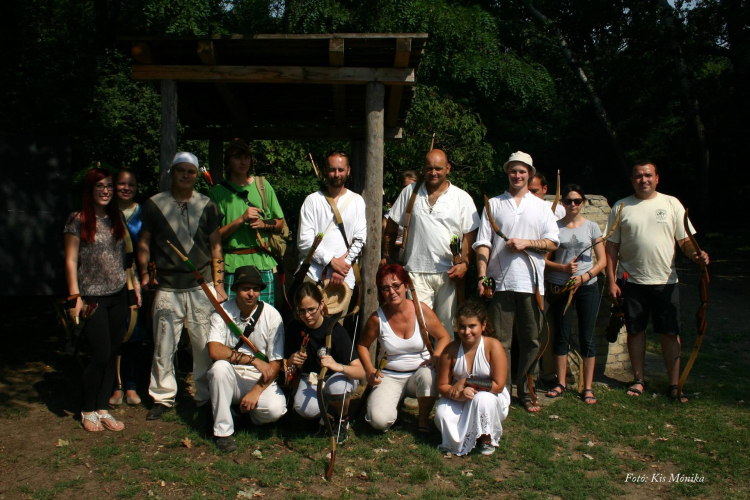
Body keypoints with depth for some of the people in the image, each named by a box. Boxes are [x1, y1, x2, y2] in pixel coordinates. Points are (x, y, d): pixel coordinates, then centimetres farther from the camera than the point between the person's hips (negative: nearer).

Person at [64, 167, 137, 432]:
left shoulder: (117, 218, 10)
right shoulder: (78, 220, -5)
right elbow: (71, 261, -6)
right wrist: (75, 297, -12)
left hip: (118, 295, 5)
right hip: (92, 297, -5)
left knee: (112, 353, 6)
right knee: (101, 354, -6)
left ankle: (103, 408, 18)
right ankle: (88, 410, 13)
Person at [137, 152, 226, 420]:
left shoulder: (207, 206, 8)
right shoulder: (154, 204, 7)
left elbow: (216, 247, 8)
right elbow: (144, 242, 12)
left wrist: (218, 284, 2)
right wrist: (144, 273, -2)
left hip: (202, 285, 0)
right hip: (167, 287, 0)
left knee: (205, 345, 3)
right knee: (164, 345, 4)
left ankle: (205, 396, 16)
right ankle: (163, 396, 19)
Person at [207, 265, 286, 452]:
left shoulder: (272, 315, -8)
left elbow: (276, 362, -8)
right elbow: (214, 351, -22)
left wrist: (256, 391, -19)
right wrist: (253, 360, -27)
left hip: (261, 380, 0)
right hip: (231, 378, 1)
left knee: (275, 409, -29)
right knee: (220, 367, -33)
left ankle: (252, 412, 10)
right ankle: (223, 431, -16)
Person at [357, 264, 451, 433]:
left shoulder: (421, 310, -9)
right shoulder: (377, 319, -9)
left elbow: (444, 337, 1)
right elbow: (362, 345, 8)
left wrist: (436, 357, -19)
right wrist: (370, 370, -8)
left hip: (419, 372, 0)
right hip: (390, 377, 0)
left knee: (427, 375, -38)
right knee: (379, 420, -25)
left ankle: (424, 420, -8)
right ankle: (395, 402, 14)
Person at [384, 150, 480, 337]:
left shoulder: (462, 198, 3)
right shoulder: (410, 192, 7)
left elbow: (469, 234, 0)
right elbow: (392, 225, 13)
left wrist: (464, 264, -11)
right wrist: (387, 255, 8)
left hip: (449, 273, 0)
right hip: (416, 271, 1)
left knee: (447, 326, 8)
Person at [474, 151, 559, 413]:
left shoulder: (541, 206, 13)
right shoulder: (494, 204, 10)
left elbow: (553, 243, 6)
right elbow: (483, 243, 3)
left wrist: (526, 243, -10)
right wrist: (482, 276, -8)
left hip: (531, 282, 1)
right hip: (501, 281, -1)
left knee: (531, 341, 5)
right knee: (500, 341, 1)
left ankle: (525, 392, 18)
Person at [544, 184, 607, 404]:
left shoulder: (592, 226, 3)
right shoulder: (555, 227, 3)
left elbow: (602, 261, 1)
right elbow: (545, 260, 2)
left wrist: (583, 277, -13)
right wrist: (564, 268, -16)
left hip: (587, 287, 0)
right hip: (560, 287, 0)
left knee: (586, 337, 2)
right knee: (562, 335, 7)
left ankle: (588, 387, 11)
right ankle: (561, 383, 18)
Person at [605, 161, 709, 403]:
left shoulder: (672, 203, 5)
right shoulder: (621, 207, 4)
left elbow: (685, 240, 4)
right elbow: (612, 247, 3)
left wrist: (697, 254, -18)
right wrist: (611, 280, -3)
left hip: (665, 281, 0)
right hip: (632, 282, 0)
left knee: (670, 333, 3)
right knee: (635, 331, 8)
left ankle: (674, 385, 13)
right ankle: (638, 380, 21)